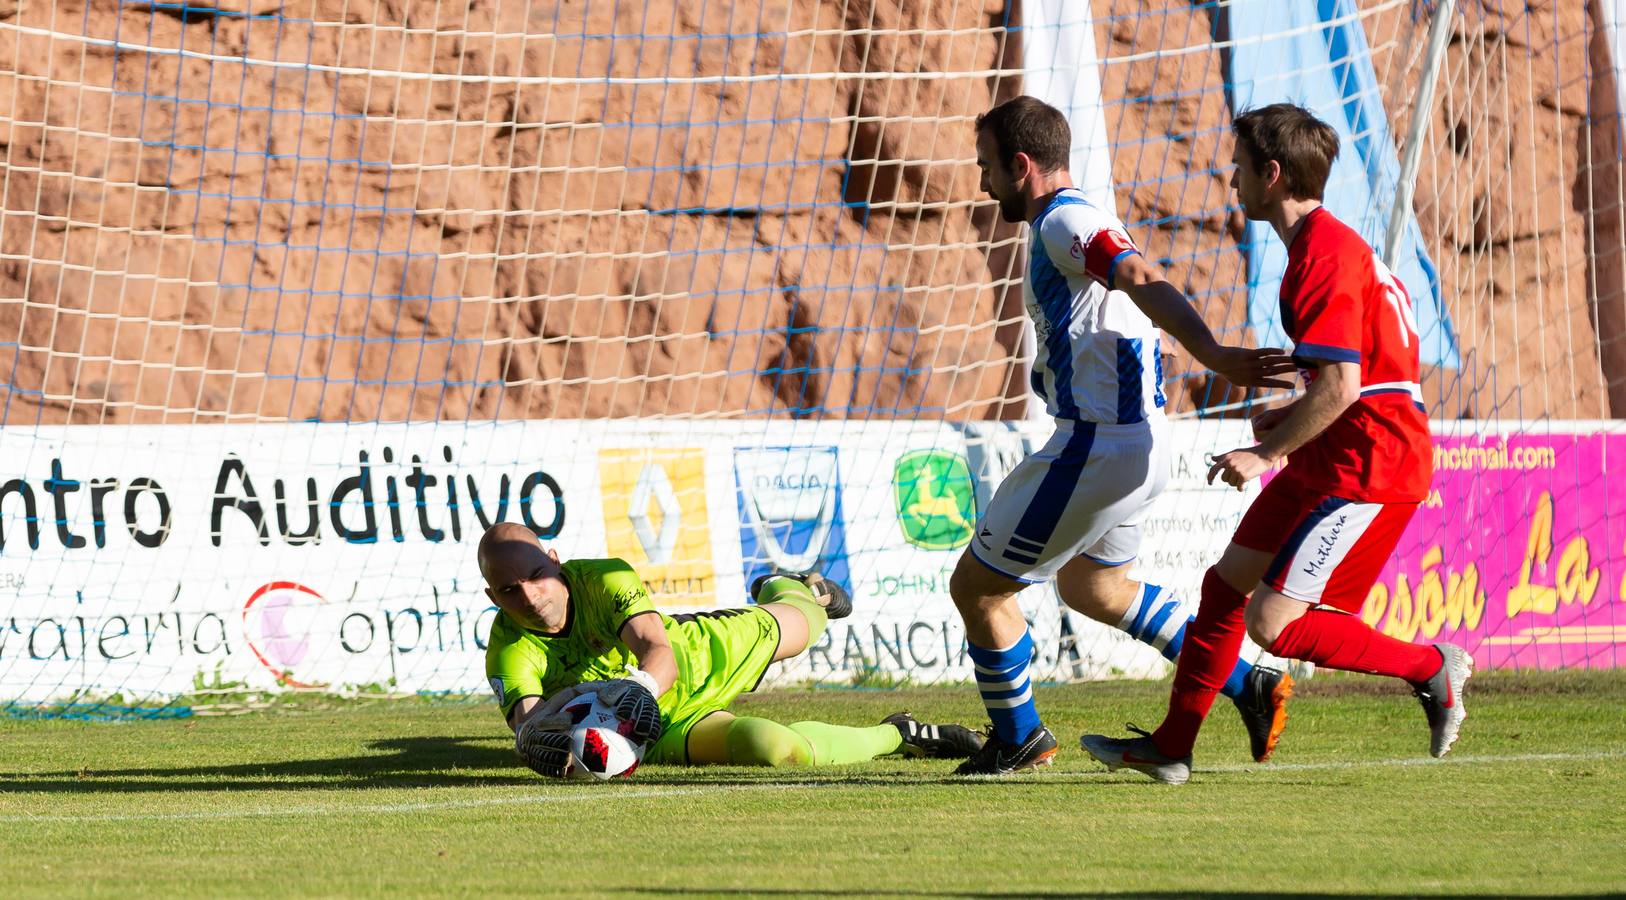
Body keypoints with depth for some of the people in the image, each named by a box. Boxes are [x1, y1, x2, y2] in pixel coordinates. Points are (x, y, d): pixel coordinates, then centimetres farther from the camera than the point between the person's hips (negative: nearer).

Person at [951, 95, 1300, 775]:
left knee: (976, 586, 2)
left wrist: (1215, 357, -45)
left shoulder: (1064, 223, -16)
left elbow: (1146, 282, -31)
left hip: (1098, 447, -11)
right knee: (1091, 587, 30)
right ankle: (1249, 686, 26)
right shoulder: (1070, 223, 17)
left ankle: (1018, 738, 20)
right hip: (1140, 444, 11)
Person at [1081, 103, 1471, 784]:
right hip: (1333, 459, 11)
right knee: (1227, 582, 12)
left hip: (1368, 467, -11)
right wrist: (1291, 417, 14)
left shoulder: (1325, 256, -18)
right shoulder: (1323, 244, 16)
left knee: (1274, 623, -12)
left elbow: (1339, 387, -24)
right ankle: (1170, 748, 19)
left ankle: (1432, 669, 0)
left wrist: (1267, 453, -16)